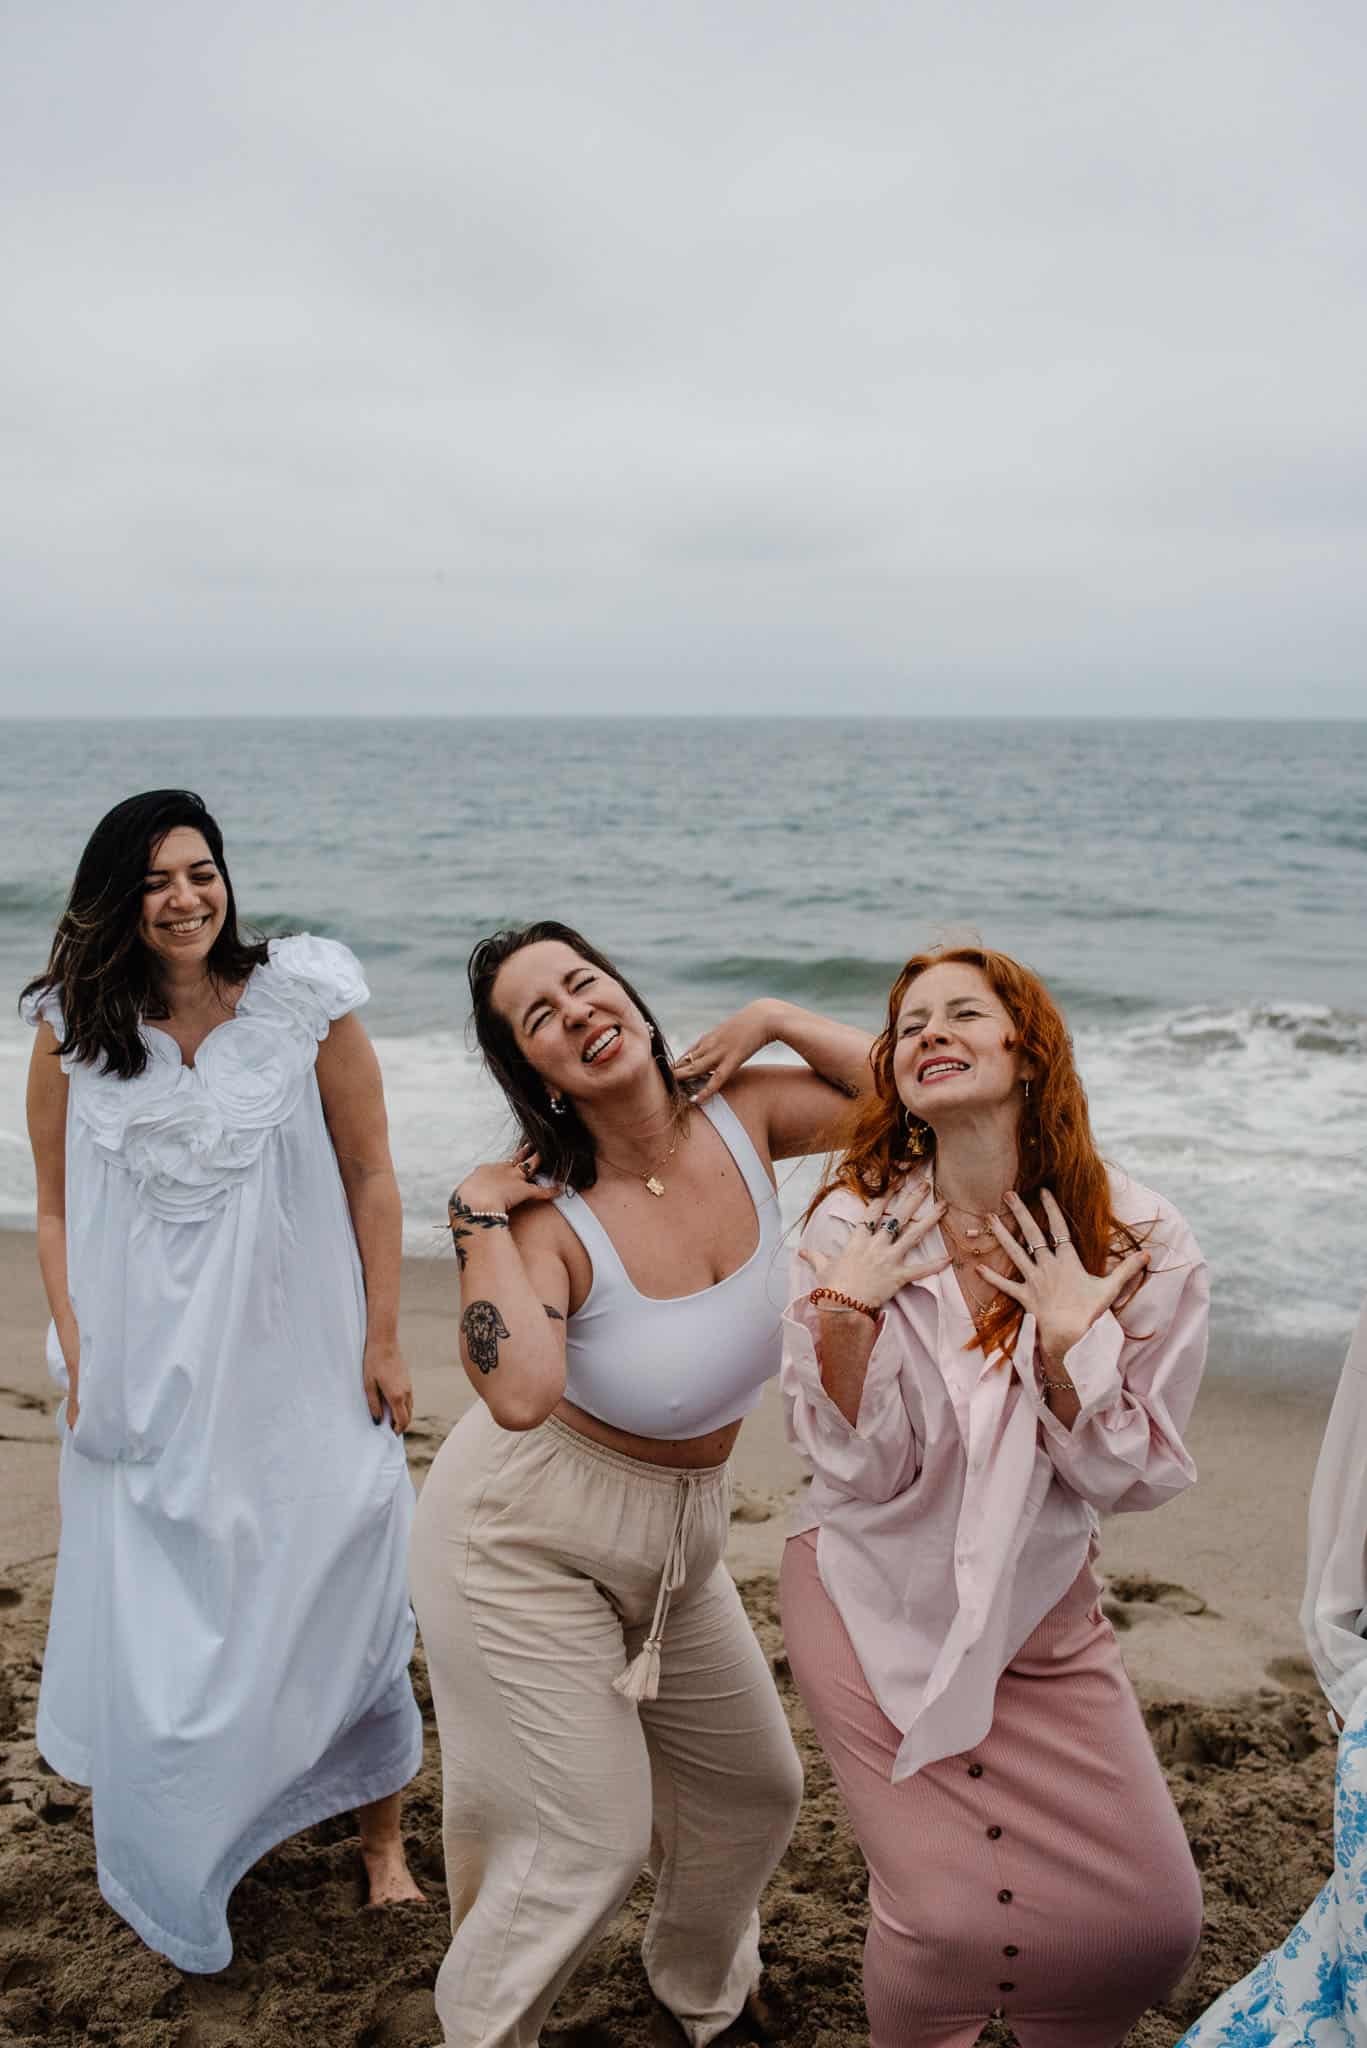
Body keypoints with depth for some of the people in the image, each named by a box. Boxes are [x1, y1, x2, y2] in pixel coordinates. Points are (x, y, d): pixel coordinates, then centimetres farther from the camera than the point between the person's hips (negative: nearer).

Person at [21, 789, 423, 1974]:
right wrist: (77, 1356, -3)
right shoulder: (74, 1030, -2)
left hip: (296, 1373, -1)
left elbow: (369, 1178, -3)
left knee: (334, 1604, 9)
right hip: (147, 1380, 2)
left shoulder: (305, 1003, -8)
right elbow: (58, 1208, 5)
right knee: (157, 1632, 9)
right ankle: (179, 1876, 33)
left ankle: (382, 1828, 33)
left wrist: (382, 1344, -5)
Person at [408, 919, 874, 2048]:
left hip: (679, 1541, 6)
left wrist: (774, 1018, -12)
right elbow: (521, 1393, -42)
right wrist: (479, 1216, -33)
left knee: (754, 1788, 20)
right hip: (528, 1539, -6)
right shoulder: (547, 1211, -25)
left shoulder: (739, 1115, -11)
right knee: (591, 1837, 4)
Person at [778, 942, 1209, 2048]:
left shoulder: (1144, 1242, -14)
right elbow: (863, 1471, -14)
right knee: (953, 1925, -9)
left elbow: (1133, 1477, -10)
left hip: (1042, 1611, 2)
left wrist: (1067, 1340, -26)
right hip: (874, 1601, -1)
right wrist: (843, 1313, -29)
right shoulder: (856, 1226, -14)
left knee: (1151, 1927, -1)